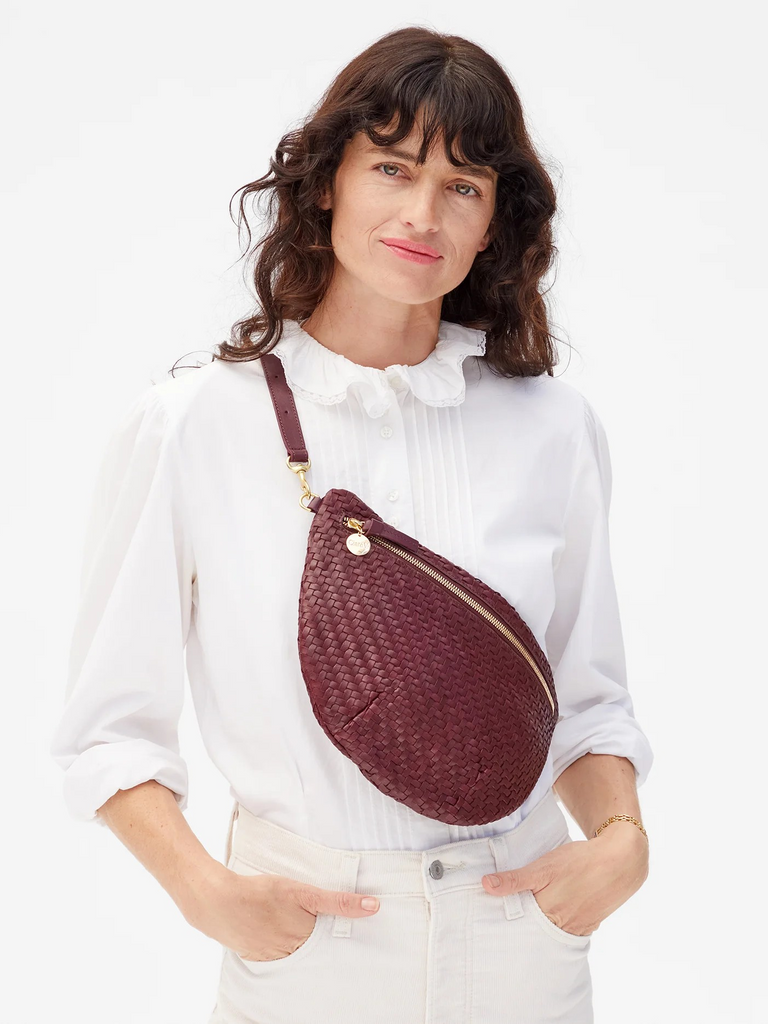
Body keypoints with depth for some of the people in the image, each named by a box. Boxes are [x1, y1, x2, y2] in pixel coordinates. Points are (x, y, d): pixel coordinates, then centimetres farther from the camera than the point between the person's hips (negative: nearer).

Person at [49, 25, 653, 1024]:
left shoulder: (553, 427, -1)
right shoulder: (187, 426, -9)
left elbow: (589, 698, 7)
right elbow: (113, 723, -4)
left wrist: (620, 840, -10)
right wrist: (205, 887, -17)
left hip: (518, 922, 2)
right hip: (304, 934, -2)